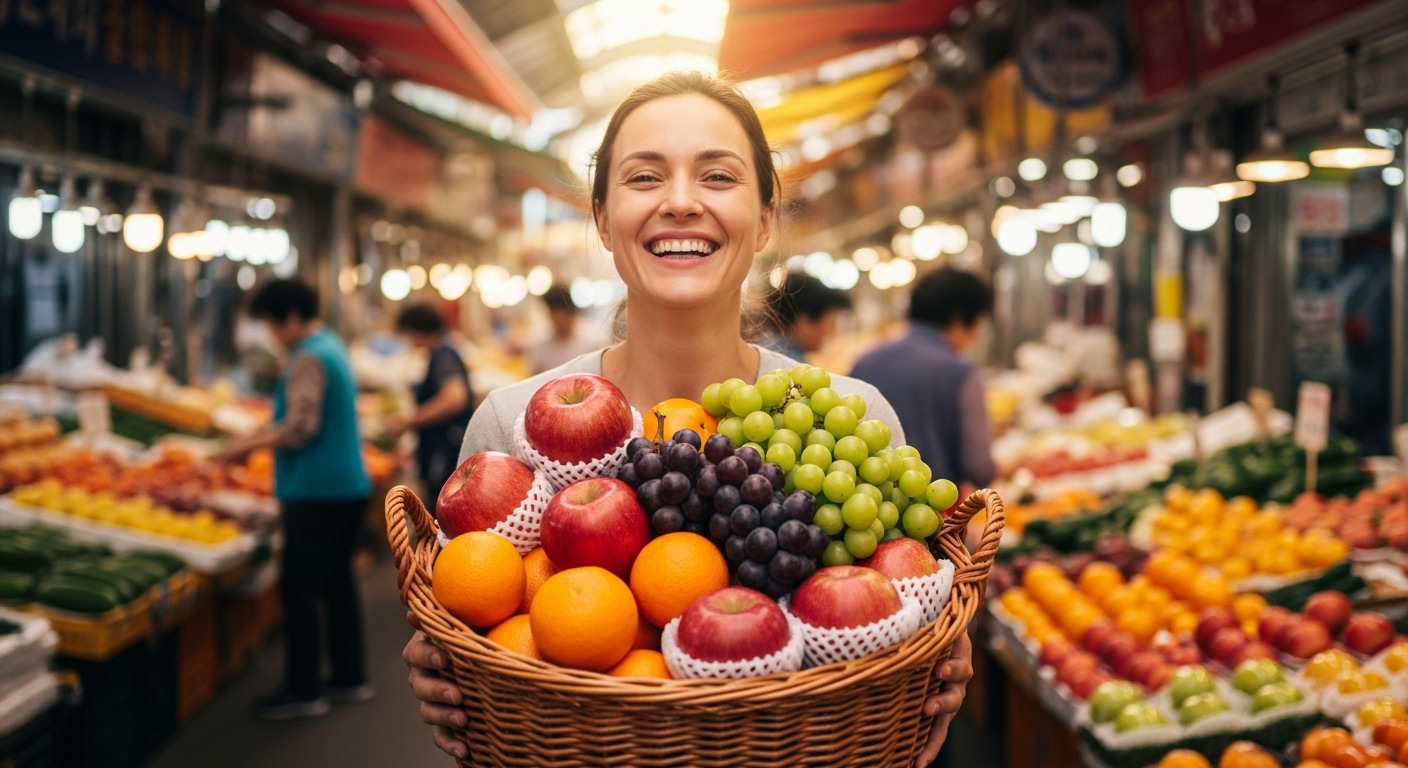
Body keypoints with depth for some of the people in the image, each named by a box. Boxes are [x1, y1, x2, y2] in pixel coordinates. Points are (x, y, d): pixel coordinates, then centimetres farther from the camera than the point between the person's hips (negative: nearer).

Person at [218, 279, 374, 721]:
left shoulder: (308, 358, -14)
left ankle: (303, 692, 3)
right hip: (349, 485, 10)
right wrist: (261, 439, 18)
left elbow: (301, 427, -21)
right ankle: (350, 679, 22)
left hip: (316, 491, -10)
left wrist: (249, 444, -11)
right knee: (337, 582, 15)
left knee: (299, 587, -3)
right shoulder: (333, 348, 16)